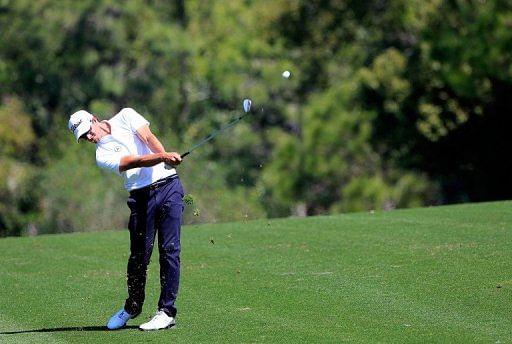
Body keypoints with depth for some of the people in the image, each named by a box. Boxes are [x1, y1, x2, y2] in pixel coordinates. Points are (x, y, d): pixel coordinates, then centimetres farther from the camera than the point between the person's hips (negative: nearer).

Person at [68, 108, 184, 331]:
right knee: (139, 255, 0)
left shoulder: (125, 116, 8)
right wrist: (162, 157, -33)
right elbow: (134, 162, -16)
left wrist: (166, 157, -27)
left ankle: (167, 311, -6)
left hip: (167, 185, 0)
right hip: (141, 197, 0)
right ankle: (132, 307, 22)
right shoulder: (102, 156, 0)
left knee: (169, 250, -7)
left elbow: (149, 138, -7)